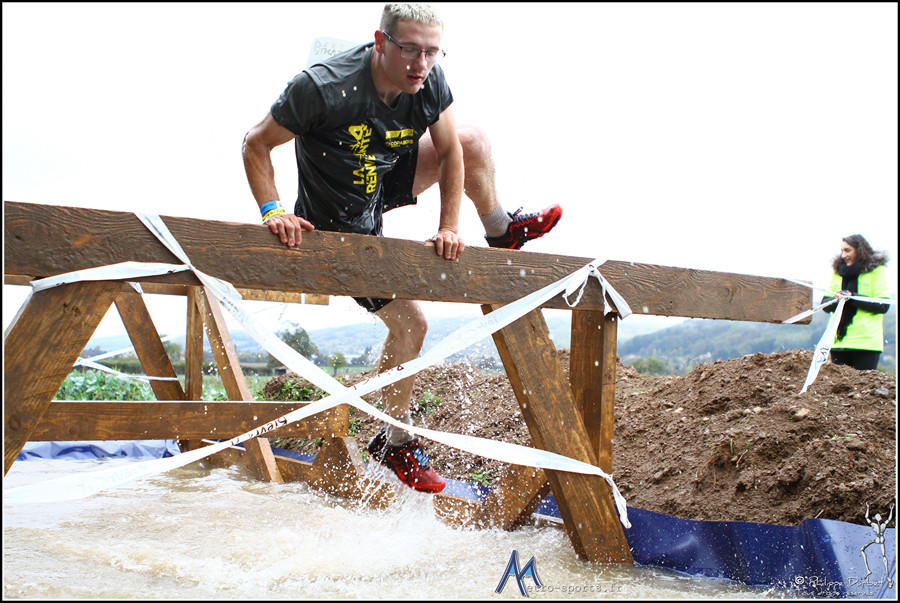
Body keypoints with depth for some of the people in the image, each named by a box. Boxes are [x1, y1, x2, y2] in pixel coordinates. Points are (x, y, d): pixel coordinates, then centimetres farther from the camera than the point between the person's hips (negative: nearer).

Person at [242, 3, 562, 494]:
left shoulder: (430, 83, -17)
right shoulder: (324, 89, -33)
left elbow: (450, 152, -3)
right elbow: (256, 144, -22)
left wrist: (449, 225, -10)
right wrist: (272, 210, -33)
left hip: (383, 187, 6)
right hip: (343, 225, -6)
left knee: (473, 144, 1)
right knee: (409, 325, -6)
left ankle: (501, 233, 28)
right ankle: (394, 444, 13)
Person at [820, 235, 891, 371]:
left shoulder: (877, 270, 1)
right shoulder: (837, 271, 16)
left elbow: (883, 305, -8)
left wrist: (853, 298, -17)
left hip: (866, 340, -4)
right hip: (838, 339, 4)